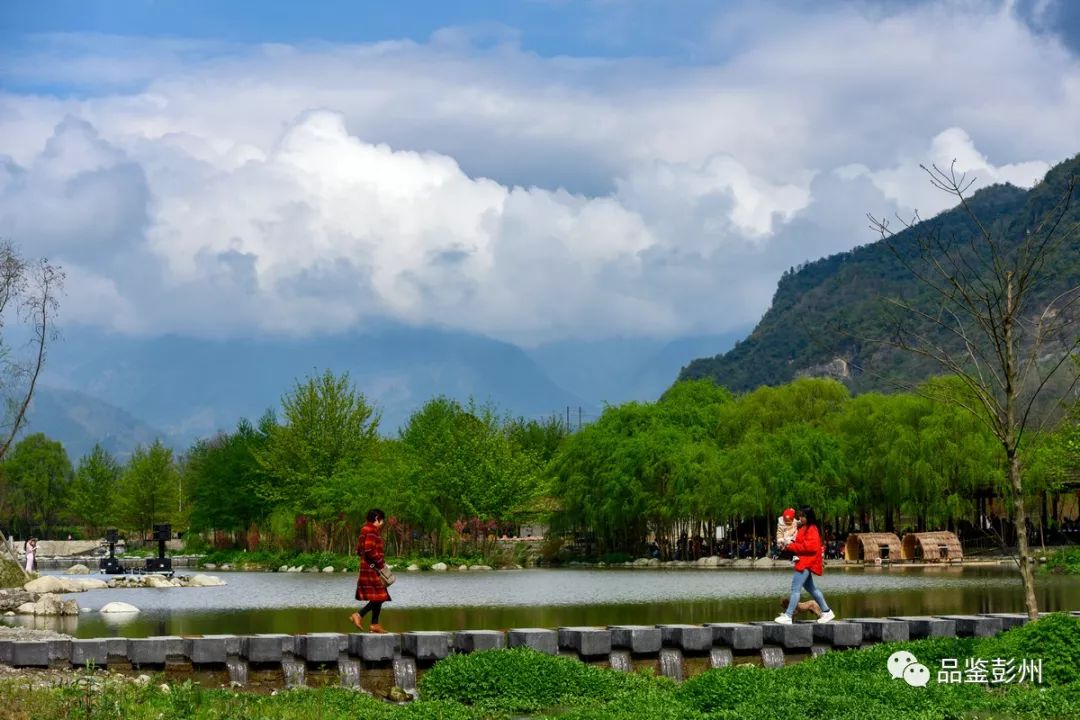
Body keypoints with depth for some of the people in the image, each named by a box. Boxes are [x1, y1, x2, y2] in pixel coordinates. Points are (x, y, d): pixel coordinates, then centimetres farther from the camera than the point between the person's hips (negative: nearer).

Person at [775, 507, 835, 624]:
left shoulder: (812, 529, -14)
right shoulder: (804, 528, 17)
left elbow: (811, 546, -24)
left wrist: (792, 546, -20)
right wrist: (791, 545, 2)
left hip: (806, 563, -11)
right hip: (803, 563, 11)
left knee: (795, 588, -13)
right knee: (810, 588, 18)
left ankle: (787, 616, -15)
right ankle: (826, 611, 26)